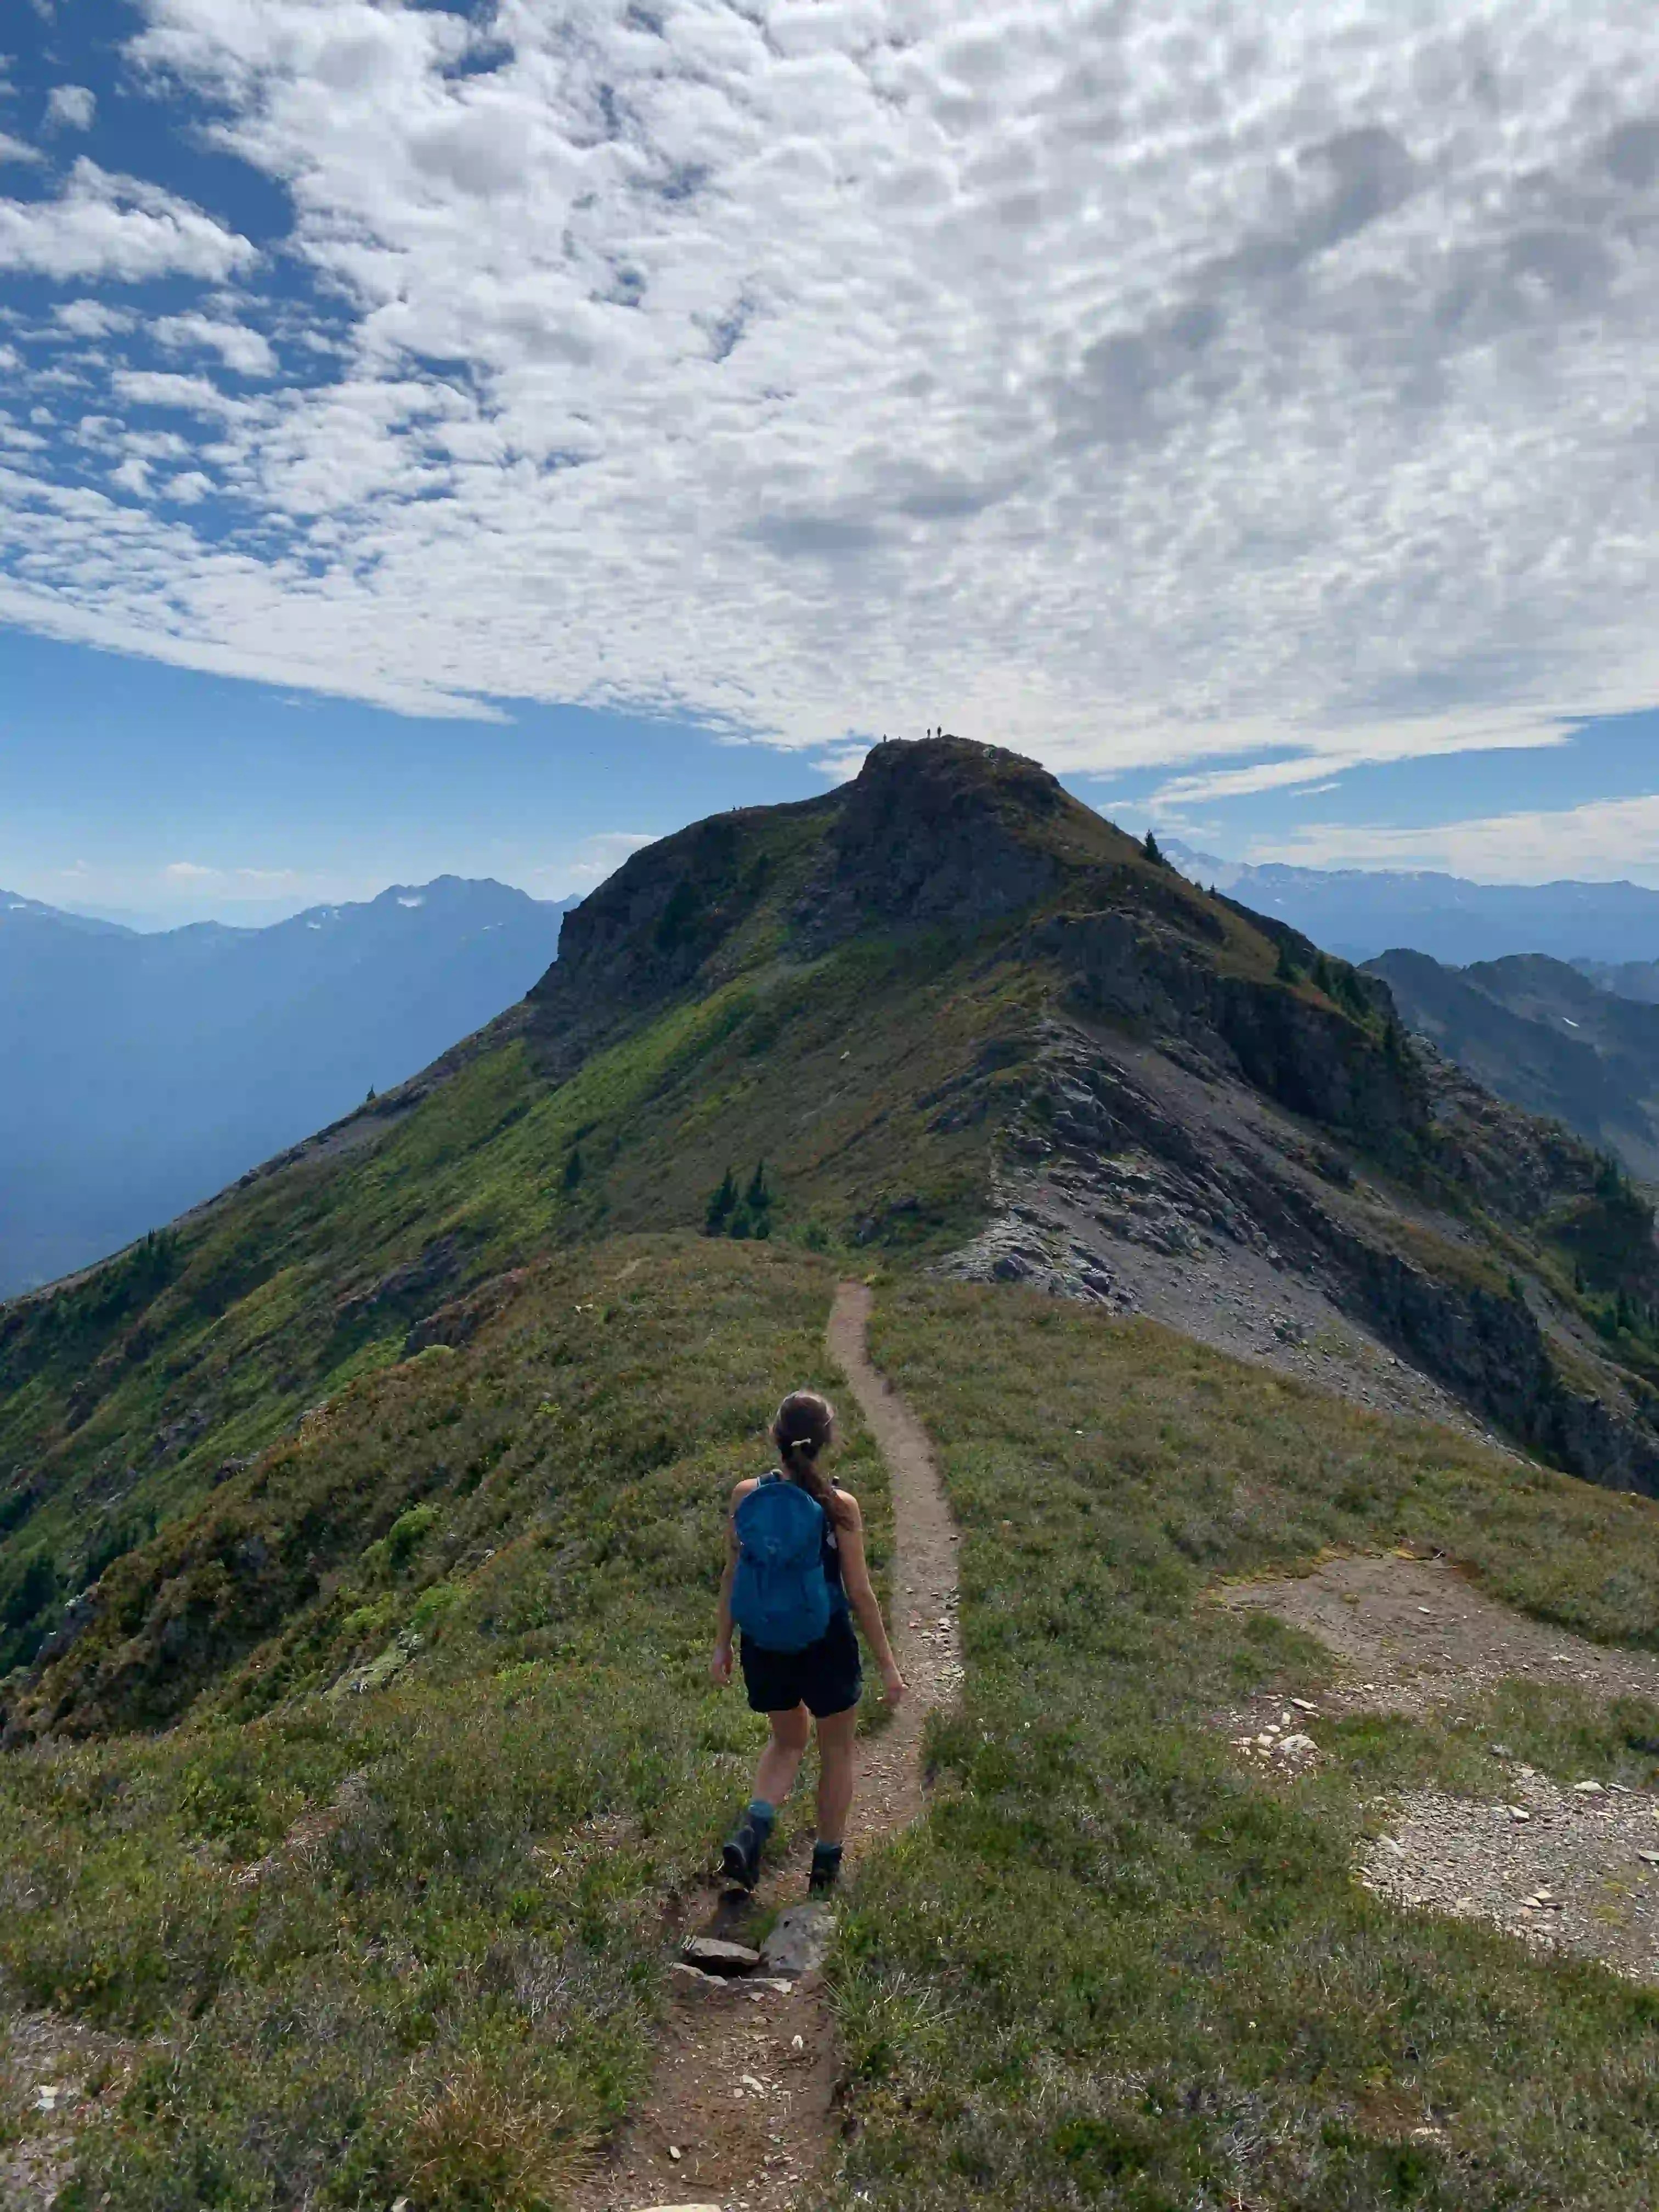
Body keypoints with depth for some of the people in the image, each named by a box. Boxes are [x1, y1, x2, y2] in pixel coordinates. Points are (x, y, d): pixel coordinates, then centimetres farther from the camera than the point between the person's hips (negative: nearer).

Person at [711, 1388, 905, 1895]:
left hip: (763, 1646, 3)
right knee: (837, 1750, 22)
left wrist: (722, 1645, 12)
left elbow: (732, 1576, -1)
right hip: (826, 1648, -3)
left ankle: (753, 1827, 5)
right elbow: (860, 1593, -13)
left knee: (787, 1742, 27)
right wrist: (888, 1664, -3)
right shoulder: (839, 1507, -18)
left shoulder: (746, 1496, -10)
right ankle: (826, 1863, 33)